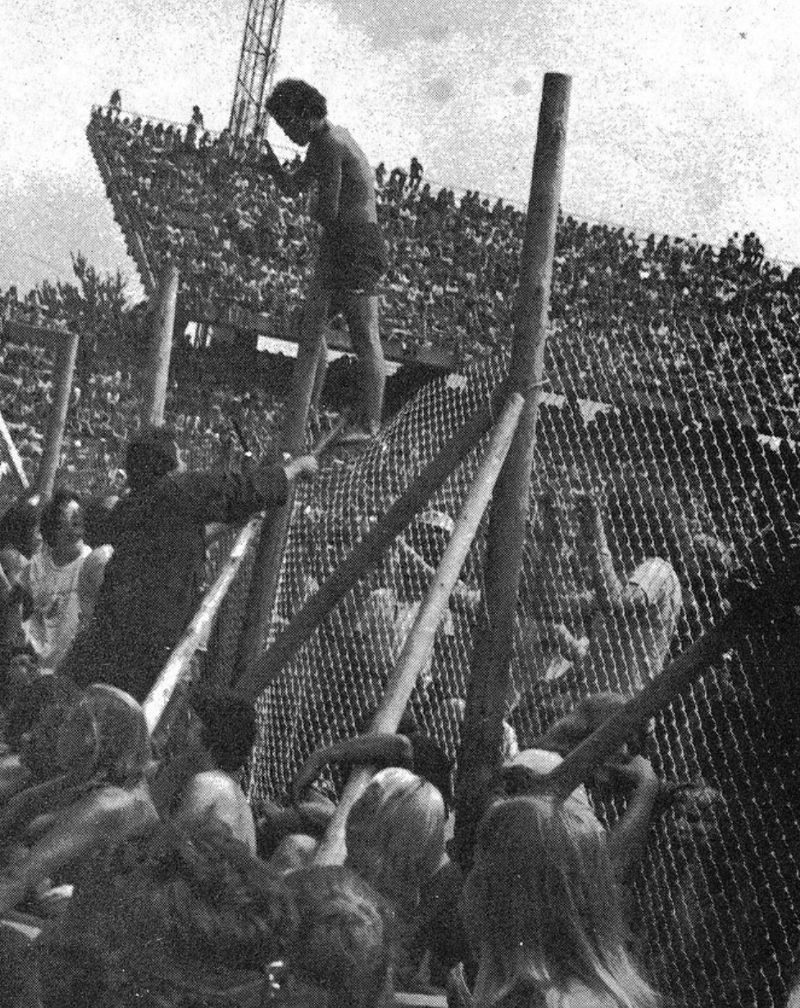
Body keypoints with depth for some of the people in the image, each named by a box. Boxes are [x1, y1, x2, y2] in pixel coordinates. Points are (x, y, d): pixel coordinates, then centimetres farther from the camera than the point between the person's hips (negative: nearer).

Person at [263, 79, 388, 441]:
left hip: (357, 244, -11)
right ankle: (300, 411, 15)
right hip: (336, 246, 11)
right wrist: (265, 153, 11)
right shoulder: (327, 141, 18)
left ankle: (371, 424, -4)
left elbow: (328, 211, -19)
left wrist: (316, 212, 5)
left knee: (365, 337, -7)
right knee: (311, 327, 11)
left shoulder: (331, 144, -15)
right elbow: (291, 186, 25)